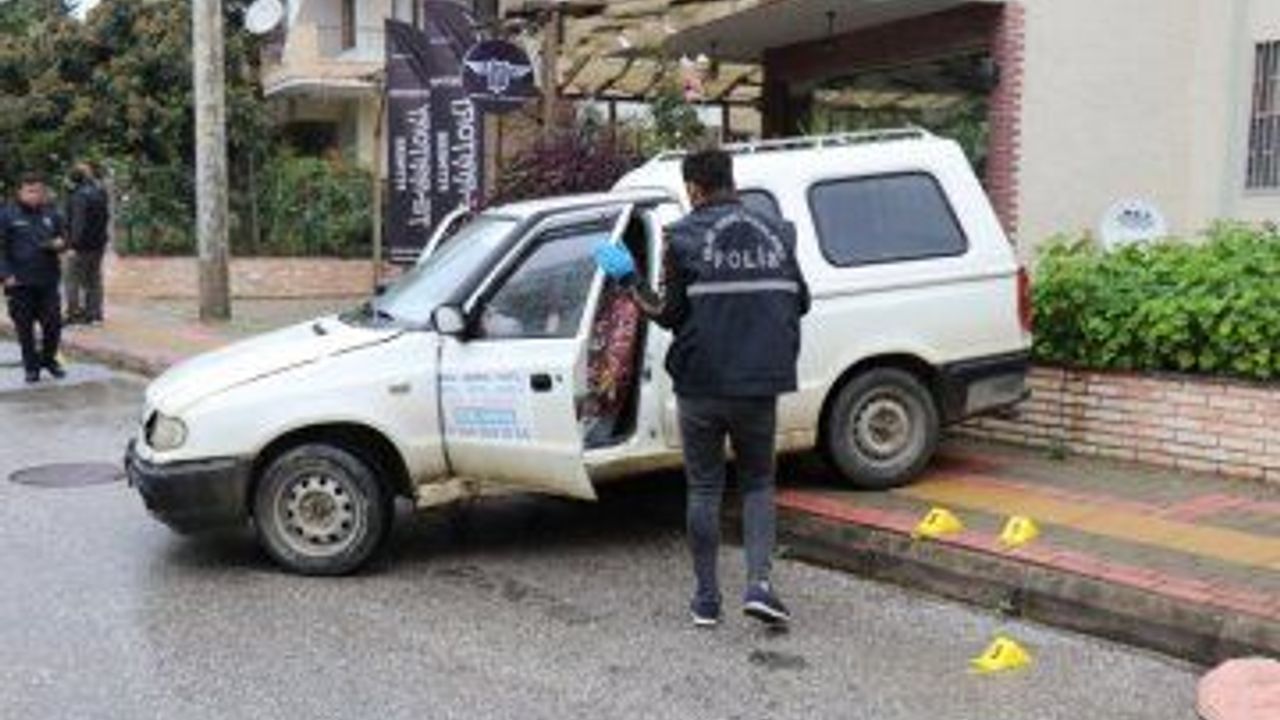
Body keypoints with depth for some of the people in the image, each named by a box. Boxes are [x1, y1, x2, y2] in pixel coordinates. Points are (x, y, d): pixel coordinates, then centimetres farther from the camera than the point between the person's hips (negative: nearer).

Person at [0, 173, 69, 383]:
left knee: (53, 323, 2)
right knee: (25, 327, 4)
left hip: (48, 281, 2)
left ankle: (49, 359, 23)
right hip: (20, 282, -2)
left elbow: (62, 238, 18)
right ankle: (31, 366, 16)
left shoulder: (51, 215, 9)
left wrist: (60, 243, -6)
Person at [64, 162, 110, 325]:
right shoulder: (100, 193, 6)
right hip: (98, 244, 8)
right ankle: (94, 312, 19)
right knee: (94, 279, 14)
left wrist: (74, 244, -24)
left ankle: (73, 313, 1)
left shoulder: (80, 196, -18)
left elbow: (78, 222, -23)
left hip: (82, 244, -8)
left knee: (74, 280, 0)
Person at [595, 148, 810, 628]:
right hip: (759, 384, 3)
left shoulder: (685, 238, -7)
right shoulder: (776, 233, 6)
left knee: (704, 487, 10)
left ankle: (706, 598, 15)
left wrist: (630, 281, 5)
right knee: (758, 483, 16)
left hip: (701, 385, -2)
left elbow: (669, 314, -8)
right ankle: (759, 583, -1)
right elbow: (800, 302, 10)